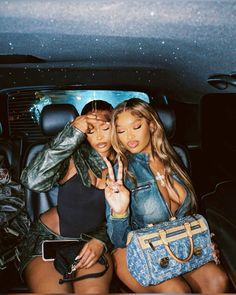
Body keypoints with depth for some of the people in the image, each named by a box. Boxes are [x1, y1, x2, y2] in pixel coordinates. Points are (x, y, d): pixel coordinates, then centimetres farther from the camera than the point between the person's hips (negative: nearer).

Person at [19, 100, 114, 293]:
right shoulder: (73, 156, -14)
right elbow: (33, 181, -33)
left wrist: (102, 241, -12)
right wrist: (72, 133, -31)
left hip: (93, 240, 2)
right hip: (50, 238, -2)